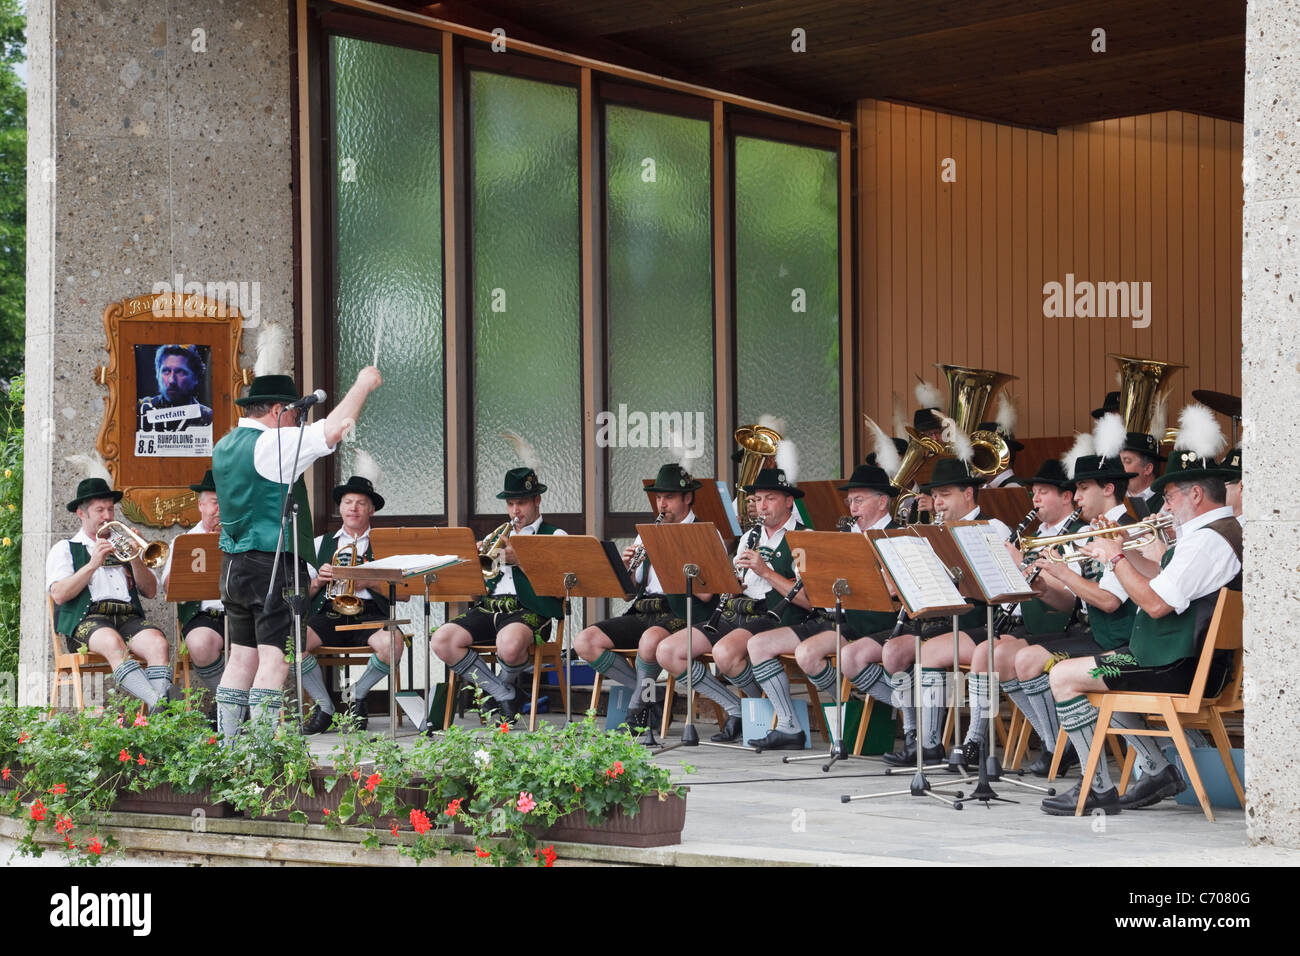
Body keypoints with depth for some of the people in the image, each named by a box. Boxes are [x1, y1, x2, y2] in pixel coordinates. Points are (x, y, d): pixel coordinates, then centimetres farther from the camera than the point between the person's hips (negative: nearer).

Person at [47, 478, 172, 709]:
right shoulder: (65, 549, 19)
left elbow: (150, 591, 18)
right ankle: (156, 703, -54)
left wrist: (135, 559, 1)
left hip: (129, 618, 3)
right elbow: (59, 595, 1)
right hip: (86, 621, -3)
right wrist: (92, 564, -7)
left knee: (158, 644, -31)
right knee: (114, 643, -39)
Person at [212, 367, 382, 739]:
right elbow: (331, 431, -20)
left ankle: (226, 742, 11)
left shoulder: (224, 447, 14)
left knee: (241, 657, 11)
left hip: (234, 565, 9)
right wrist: (362, 386, -7)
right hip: (274, 565, -9)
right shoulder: (271, 445, -14)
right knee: (275, 659, -8)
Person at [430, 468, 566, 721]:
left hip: (529, 610, -5)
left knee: (509, 645, -41)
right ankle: (504, 696, -12)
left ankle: (507, 682, 0)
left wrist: (521, 560, -12)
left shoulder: (554, 536, 11)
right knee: (441, 640, -22)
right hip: (489, 605, 6)